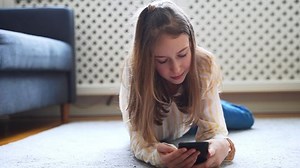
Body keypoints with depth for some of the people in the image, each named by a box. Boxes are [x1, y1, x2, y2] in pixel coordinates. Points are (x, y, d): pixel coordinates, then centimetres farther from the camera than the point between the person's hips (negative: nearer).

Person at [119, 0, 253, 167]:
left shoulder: (205, 64, -41)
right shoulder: (133, 70, -44)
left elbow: (211, 125, -40)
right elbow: (139, 136, -45)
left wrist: (221, 144, -66)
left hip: (188, 110, 2)